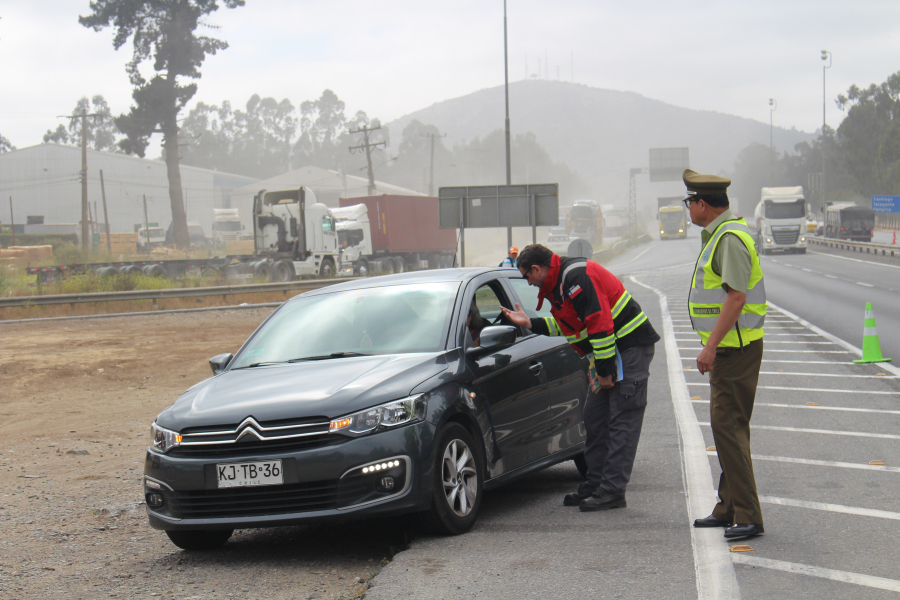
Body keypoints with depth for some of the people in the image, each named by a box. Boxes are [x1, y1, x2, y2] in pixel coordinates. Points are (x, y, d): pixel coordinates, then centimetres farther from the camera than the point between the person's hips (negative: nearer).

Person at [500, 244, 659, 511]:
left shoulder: (577, 278, -20)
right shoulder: (559, 282, 13)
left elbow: (600, 323, -24)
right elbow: (566, 325, 22)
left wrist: (605, 371, -21)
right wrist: (530, 324, 16)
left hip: (630, 347, -11)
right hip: (609, 351, 11)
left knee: (622, 420, -9)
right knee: (595, 416, 11)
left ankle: (612, 491, -9)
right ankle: (596, 484, 17)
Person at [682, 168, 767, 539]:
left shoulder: (730, 238, -17)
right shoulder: (718, 235, 16)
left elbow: (736, 297, -24)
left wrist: (711, 347, -25)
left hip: (734, 349, -11)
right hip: (727, 347, 11)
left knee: (728, 426, -12)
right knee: (726, 425, 14)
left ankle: (747, 516, -11)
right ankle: (729, 508, 22)